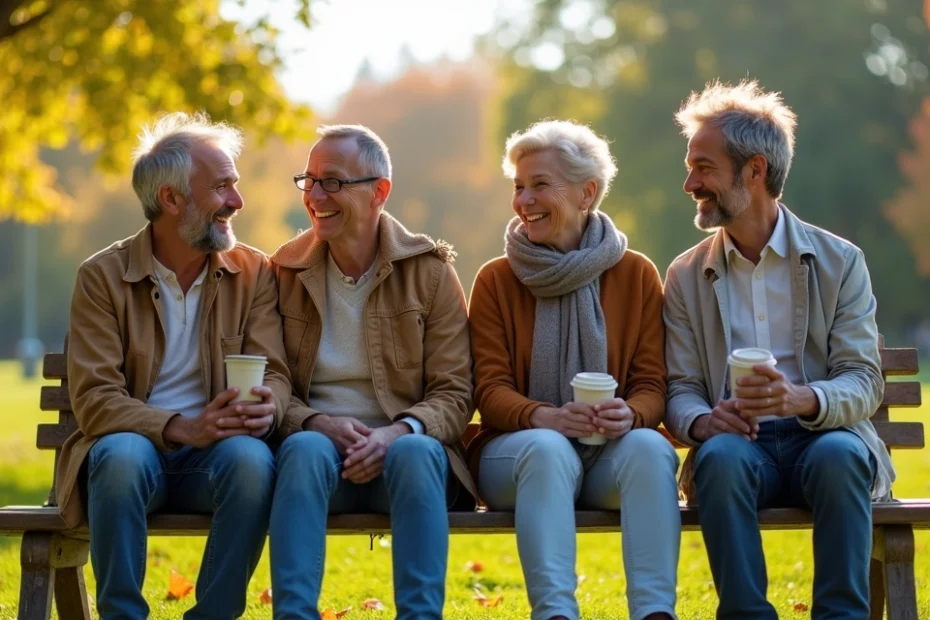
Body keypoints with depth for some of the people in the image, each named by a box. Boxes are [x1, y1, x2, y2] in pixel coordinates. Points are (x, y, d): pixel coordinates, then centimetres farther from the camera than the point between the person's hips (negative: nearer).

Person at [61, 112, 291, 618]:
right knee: (122, 454, -36)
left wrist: (267, 408, -25)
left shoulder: (254, 272, 6)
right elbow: (93, 397, -9)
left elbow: (273, 373, 1)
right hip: (135, 448, -1)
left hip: (216, 451, 2)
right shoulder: (102, 276, -2)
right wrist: (182, 427, -26)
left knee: (251, 458, -33)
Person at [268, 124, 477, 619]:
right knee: (306, 448, -34)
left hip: (404, 449, -1)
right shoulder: (285, 271, 8)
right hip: (319, 442, 1)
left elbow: (454, 395, -2)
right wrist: (319, 423, -16)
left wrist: (400, 431, -22)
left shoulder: (430, 271, 3)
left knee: (416, 451, -35)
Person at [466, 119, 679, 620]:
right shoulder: (496, 280, 5)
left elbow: (652, 384, 3)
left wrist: (630, 415, -22)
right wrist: (545, 417, -24)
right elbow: (491, 391, -2)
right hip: (516, 445, -1)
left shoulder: (636, 274, 7)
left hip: (610, 451, 1)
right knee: (547, 450, -36)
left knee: (651, 447, -32)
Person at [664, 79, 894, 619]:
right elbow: (681, 390, 5)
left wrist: (804, 399, -26)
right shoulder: (687, 276, 10)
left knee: (838, 454, -36)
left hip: (823, 437, -1)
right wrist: (704, 420, -20)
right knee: (722, 455, -34)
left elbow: (864, 382, -3)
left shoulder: (839, 261, 4)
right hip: (739, 441, 1)